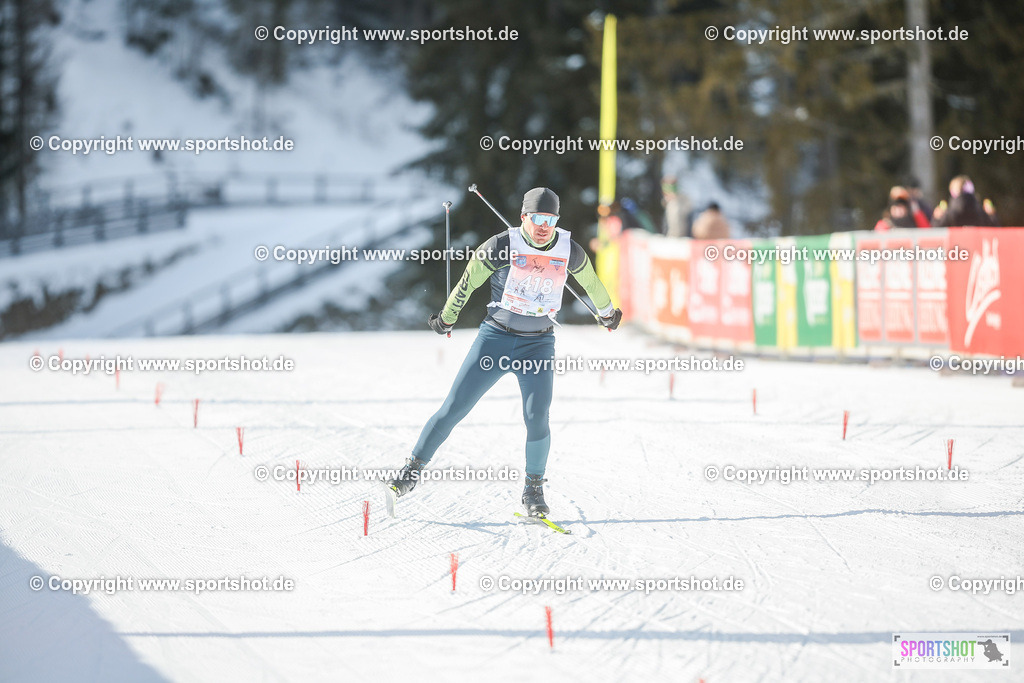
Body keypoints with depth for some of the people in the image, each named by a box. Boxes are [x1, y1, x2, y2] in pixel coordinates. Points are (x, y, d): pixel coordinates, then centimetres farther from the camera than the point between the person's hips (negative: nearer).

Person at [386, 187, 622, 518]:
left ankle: (533, 490, 6)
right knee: (453, 408, -3)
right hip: (495, 338, -1)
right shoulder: (502, 246, -12)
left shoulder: (568, 250, -3)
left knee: (537, 419, -14)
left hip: (538, 345, 1)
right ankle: (413, 469, 12)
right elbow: (468, 280, 2)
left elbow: (590, 281, 17)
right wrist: (447, 317, 13)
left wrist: (607, 312, 34)